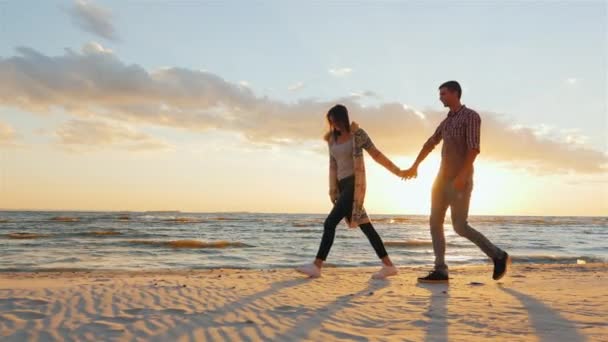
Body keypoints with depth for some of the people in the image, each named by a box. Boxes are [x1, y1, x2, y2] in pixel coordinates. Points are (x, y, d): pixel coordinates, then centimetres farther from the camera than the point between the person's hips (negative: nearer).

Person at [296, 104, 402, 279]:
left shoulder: (358, 133, -5)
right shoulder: (332, 139, 14)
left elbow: (377, 155, -2)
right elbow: (333, 165, 15)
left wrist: (398, 172, 0)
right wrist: (333, 191, 11)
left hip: (355, 184, -7)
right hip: (343, 186, 8)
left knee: (330, 222, -14)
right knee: (365, 226, 6)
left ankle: (316, 266, -11)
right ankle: (388, 265, 10)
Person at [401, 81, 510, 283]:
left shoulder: (471, 116, -9)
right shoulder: (447, 121, 17)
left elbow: (474, 148, -20)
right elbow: (430, 144, 27)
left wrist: (462, 175, -30)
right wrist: (414, 167, 30)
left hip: (460, 180, -8)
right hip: (443, 178, 8)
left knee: (460, 227, -8)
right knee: (435, 223, 1)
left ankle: (498, 256, 10)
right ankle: (440, 271, 2)